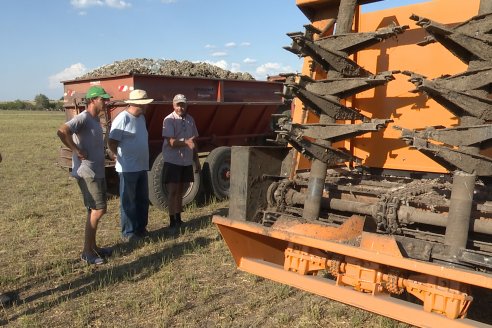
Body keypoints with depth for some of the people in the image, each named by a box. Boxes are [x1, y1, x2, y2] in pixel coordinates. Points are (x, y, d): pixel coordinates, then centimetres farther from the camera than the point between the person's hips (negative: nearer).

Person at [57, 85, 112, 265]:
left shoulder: (96, 119, 13)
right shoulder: (83, 118, -15)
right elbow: (62, 132, -30)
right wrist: (77, 151, -23)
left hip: (98, 171, 9)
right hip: (87, 172, -9)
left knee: (95, 210, 15)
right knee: (98, 210, -8)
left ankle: (93, 246, 26)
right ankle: (87, 252, 2)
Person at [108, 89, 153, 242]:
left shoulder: (141, 117, 10)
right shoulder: (123, 118, -16)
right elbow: (112, 142, -17)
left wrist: (144, 158, 13)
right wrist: (121, 157, -5)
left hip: (142, 166, 8)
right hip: (128, 168, -8)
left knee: (143, 200, 16)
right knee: (128, 201, 3)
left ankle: (140, 228, 29)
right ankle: (128, 233, 14)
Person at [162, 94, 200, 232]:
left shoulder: (190, 120, 8)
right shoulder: (169, 120, -11)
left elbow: (194, 141, 14)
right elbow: (170, 142, -21)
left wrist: (196, 160, 13)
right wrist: (186, 142, -37)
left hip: (186, 161, 6)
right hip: (172, 161, -6)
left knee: (180, 190, 14)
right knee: (172, 191, -2)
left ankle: (178, 219, 24)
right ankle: (172, 222, 5)